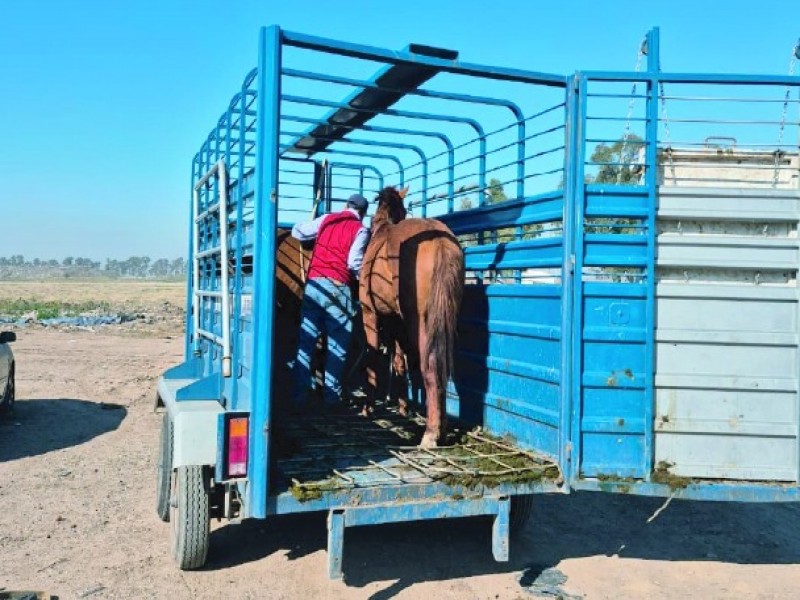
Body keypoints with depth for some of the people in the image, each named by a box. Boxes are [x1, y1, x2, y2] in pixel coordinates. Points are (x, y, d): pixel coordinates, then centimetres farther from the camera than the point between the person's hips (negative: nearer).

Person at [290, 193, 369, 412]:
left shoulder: (326, 219, 15)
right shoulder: (361, 230, 3)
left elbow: (297, 232, 21)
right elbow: (354, 262, -9)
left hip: (313, 283, 4)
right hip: (338, 287, -4)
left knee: (305, 342, 6)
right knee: (337, 345, 4)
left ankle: (299, 397, 6)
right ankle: (331, 397, 5)